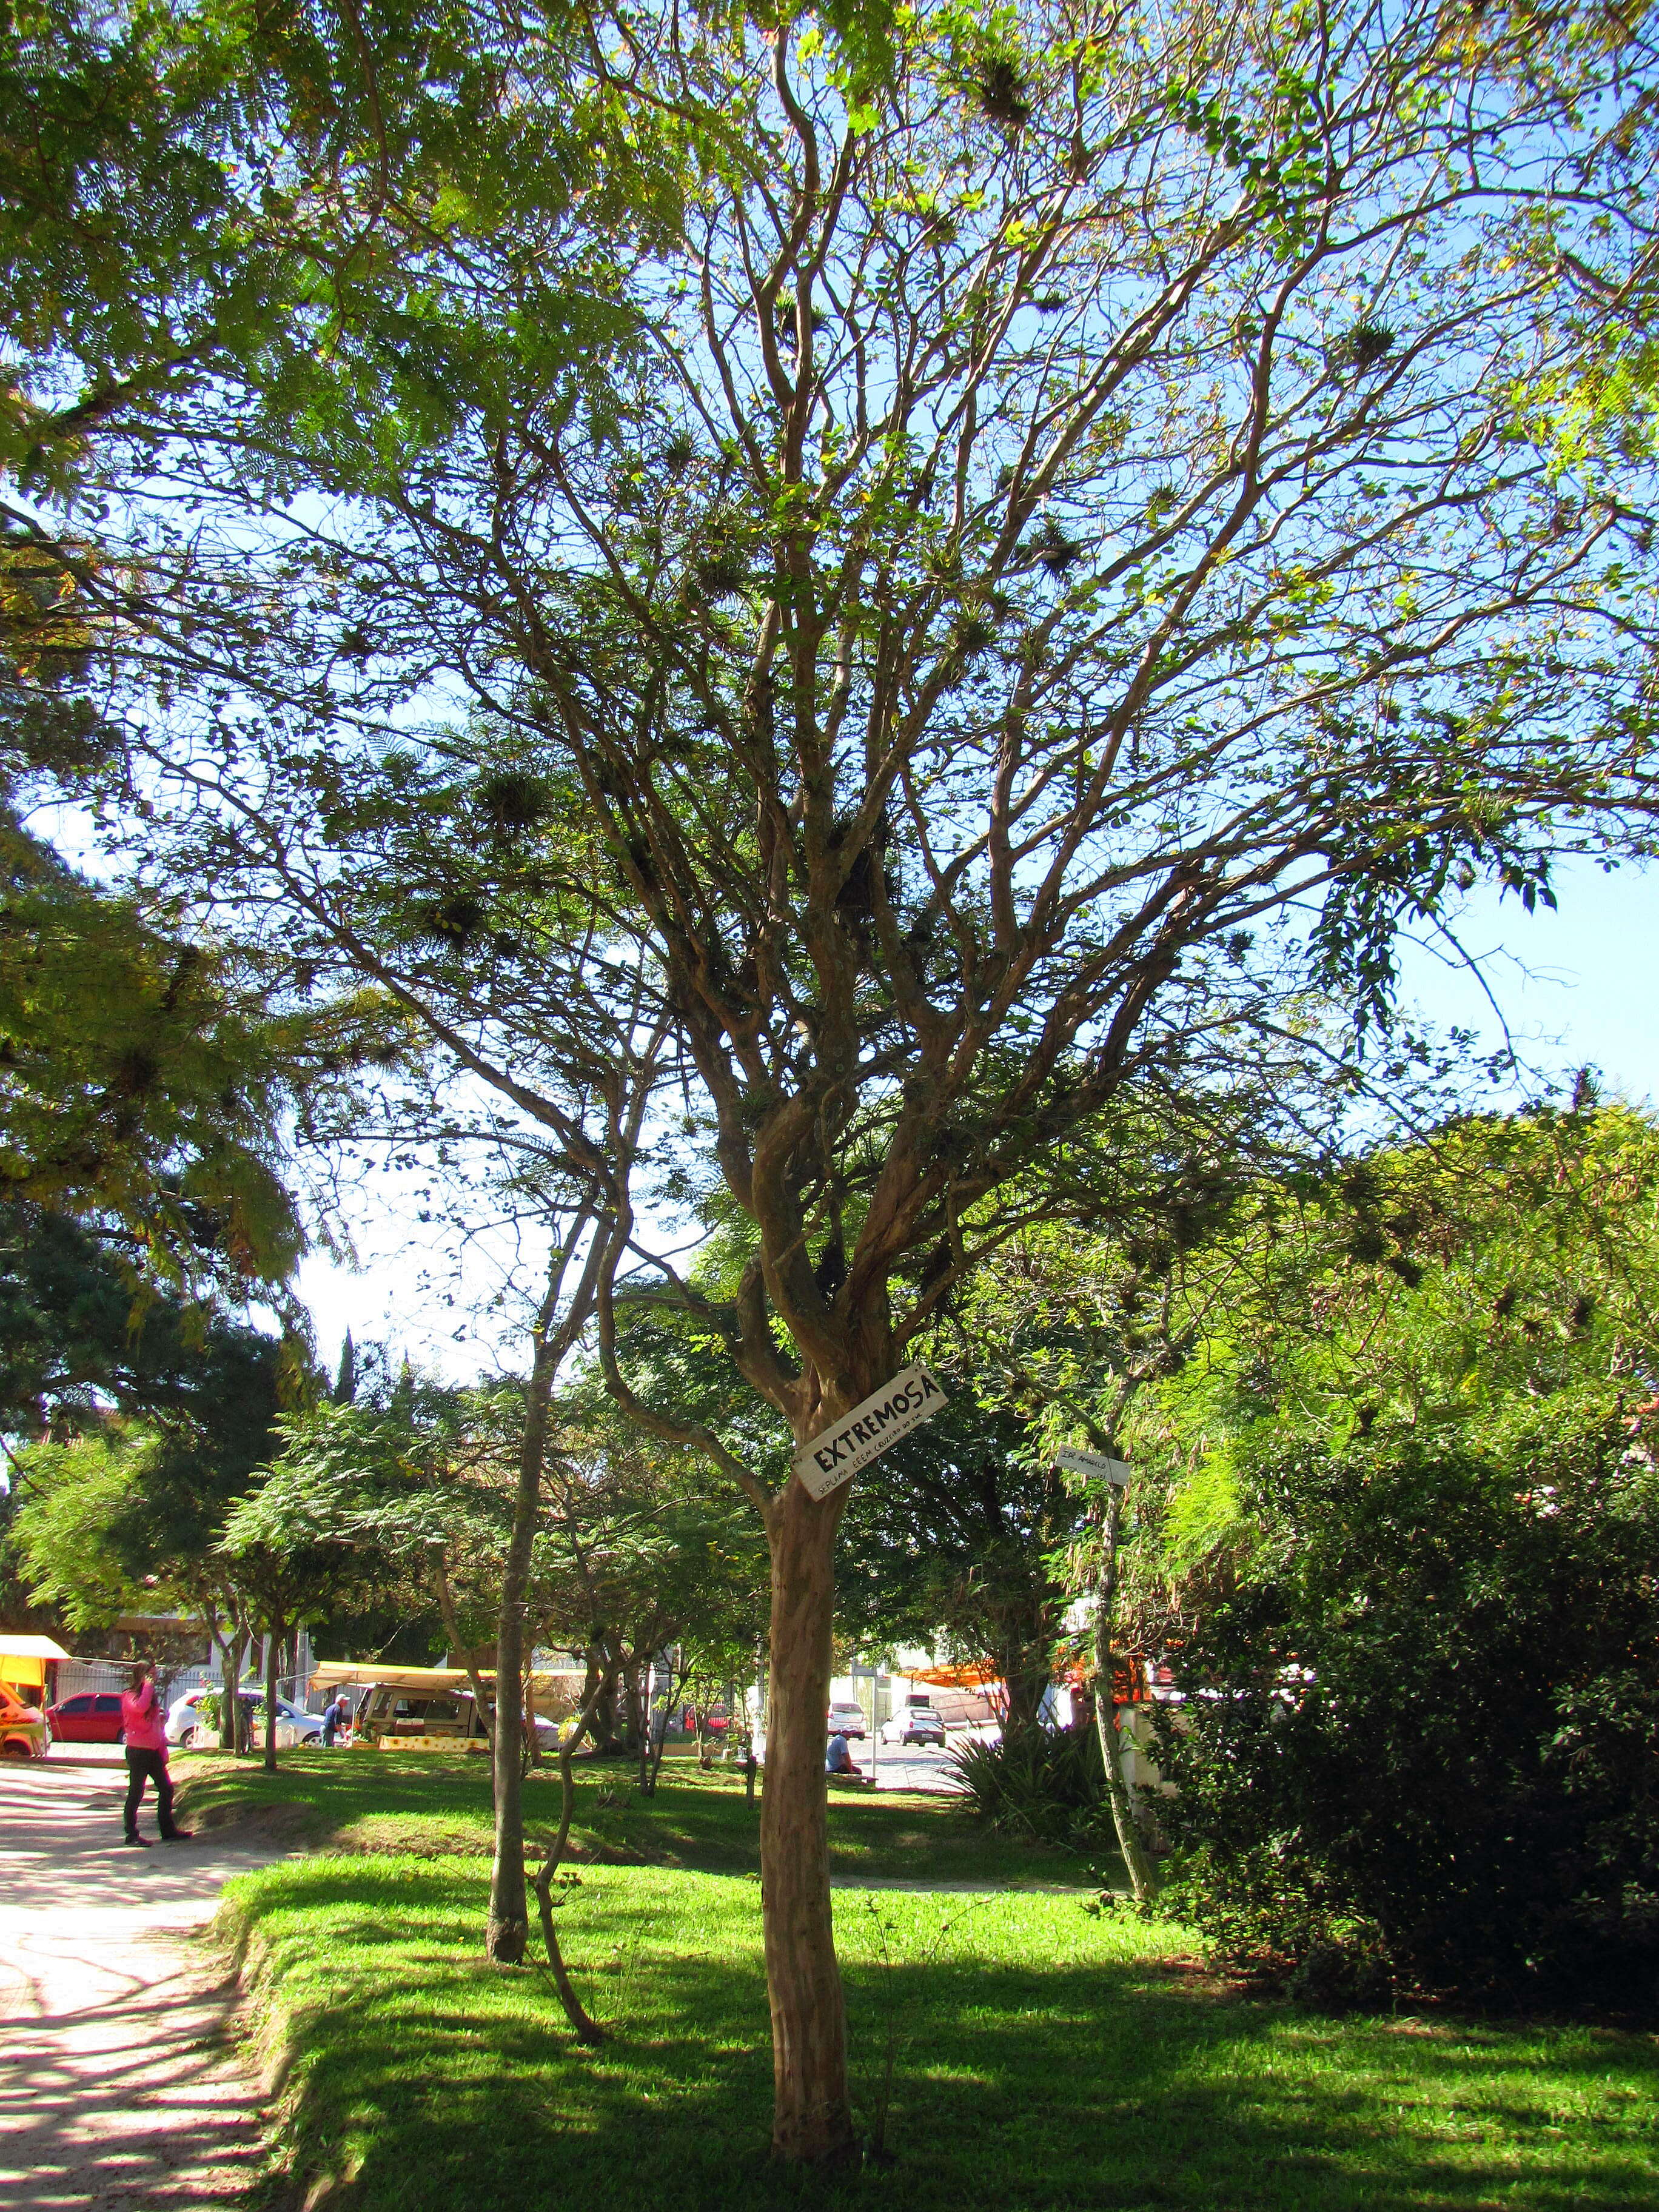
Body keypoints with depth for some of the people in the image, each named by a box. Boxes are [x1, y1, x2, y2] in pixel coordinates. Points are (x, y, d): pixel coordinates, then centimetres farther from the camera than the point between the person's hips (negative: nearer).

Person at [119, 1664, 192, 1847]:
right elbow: (140, 1707, -31)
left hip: (154, 1751, 8)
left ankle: (168, 1831, 16)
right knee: (136, 1792, -3)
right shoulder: (129, 1695, -7)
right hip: (138, 1751, -8)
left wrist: (163, 1750, 15)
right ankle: (131, 1835, 5)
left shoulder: (153, 1696, 16)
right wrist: (148, 1686, -19)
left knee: (166, 1789, 8)